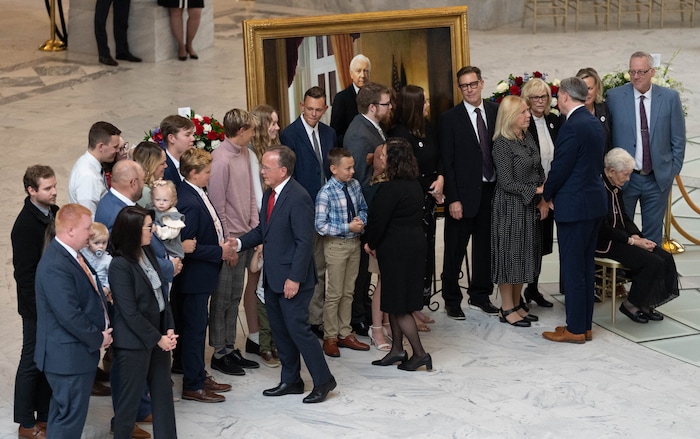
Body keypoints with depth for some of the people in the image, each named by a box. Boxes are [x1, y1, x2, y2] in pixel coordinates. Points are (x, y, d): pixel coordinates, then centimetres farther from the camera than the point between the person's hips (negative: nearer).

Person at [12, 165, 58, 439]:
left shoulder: (54, 213, 3)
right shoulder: (25, 225, -20)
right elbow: (24, 273, -19)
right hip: (37, 306, -7)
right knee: (32, 362, 6)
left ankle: (45, 416, 28)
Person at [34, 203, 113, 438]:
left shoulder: (70, 254, 6)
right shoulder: (55, 266, -26)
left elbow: (86, 294, 18)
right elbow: (70, 315, -27)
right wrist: (98, 338, -14)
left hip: (76, 349, 10)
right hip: (69, 354, -10)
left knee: (63, 411, 21)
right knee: (71, 414, 0)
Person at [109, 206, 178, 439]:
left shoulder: (148, 252, 4)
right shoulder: (120, 266, -19)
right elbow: (130, 313, -19)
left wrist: (169, 329, -1)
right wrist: (157, 338, -14)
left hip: (158, 334, 8)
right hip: (135, 342, -8)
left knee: (163, 393, 13)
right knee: (131, 397, 5)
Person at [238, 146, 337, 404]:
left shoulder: (298, 198, -20)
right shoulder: (269, 194, 9)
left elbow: (304, 242, -21)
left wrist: (295, 278, -22)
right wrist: (239, 243, 2)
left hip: (292, 278, -9)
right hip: (272, 277, 9)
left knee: (297, 328, -5)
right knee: (280, 330, 15)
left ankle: (323, 380, 7)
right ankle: (291, 381, 26)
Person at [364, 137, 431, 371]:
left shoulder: (391, 189, -21)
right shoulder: (415, 185, 7)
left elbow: (379, 220, -17)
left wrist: (372, 245, 2)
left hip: (397, 249, -9)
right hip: (414, 244, 9)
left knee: (398, 304, -1)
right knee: (395, 302, 17)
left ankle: (419, 353, 3)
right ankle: (397, 350, 23)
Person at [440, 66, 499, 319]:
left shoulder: (495, 111, 5)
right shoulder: (450, 118, -6)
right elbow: (447, 162, -8)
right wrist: (453, 199, -13)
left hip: (491, 190, 4)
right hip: (464, 193, -4)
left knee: (485, 246, 13)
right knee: (455, 250, 4)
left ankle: (480, 295, 26)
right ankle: (452, 300, 15)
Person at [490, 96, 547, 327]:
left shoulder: (528, 138, 8)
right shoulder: (502, 144, -15)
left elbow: (539, 172, 11)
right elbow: (507, 182, -17)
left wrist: (544, 200, -3)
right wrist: (537, 191, -17)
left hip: (531, 207, 7)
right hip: (510, 207, -7)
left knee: (526, 254, 11)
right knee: (510, 253, 0)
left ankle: (516, 304, 22)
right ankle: (506, 308, 9)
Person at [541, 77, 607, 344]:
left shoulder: (572, 127, -18)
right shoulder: (595, 124, 11)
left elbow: (560, 168, -17)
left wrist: (547, 195, 1)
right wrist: (554, 193, 15)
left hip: (574, 205, -9)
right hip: (594, 202, 9)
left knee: (572, 268, -2)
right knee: (586, 266, 14)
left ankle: (575, 329, 4)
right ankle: (585, 324, 21)